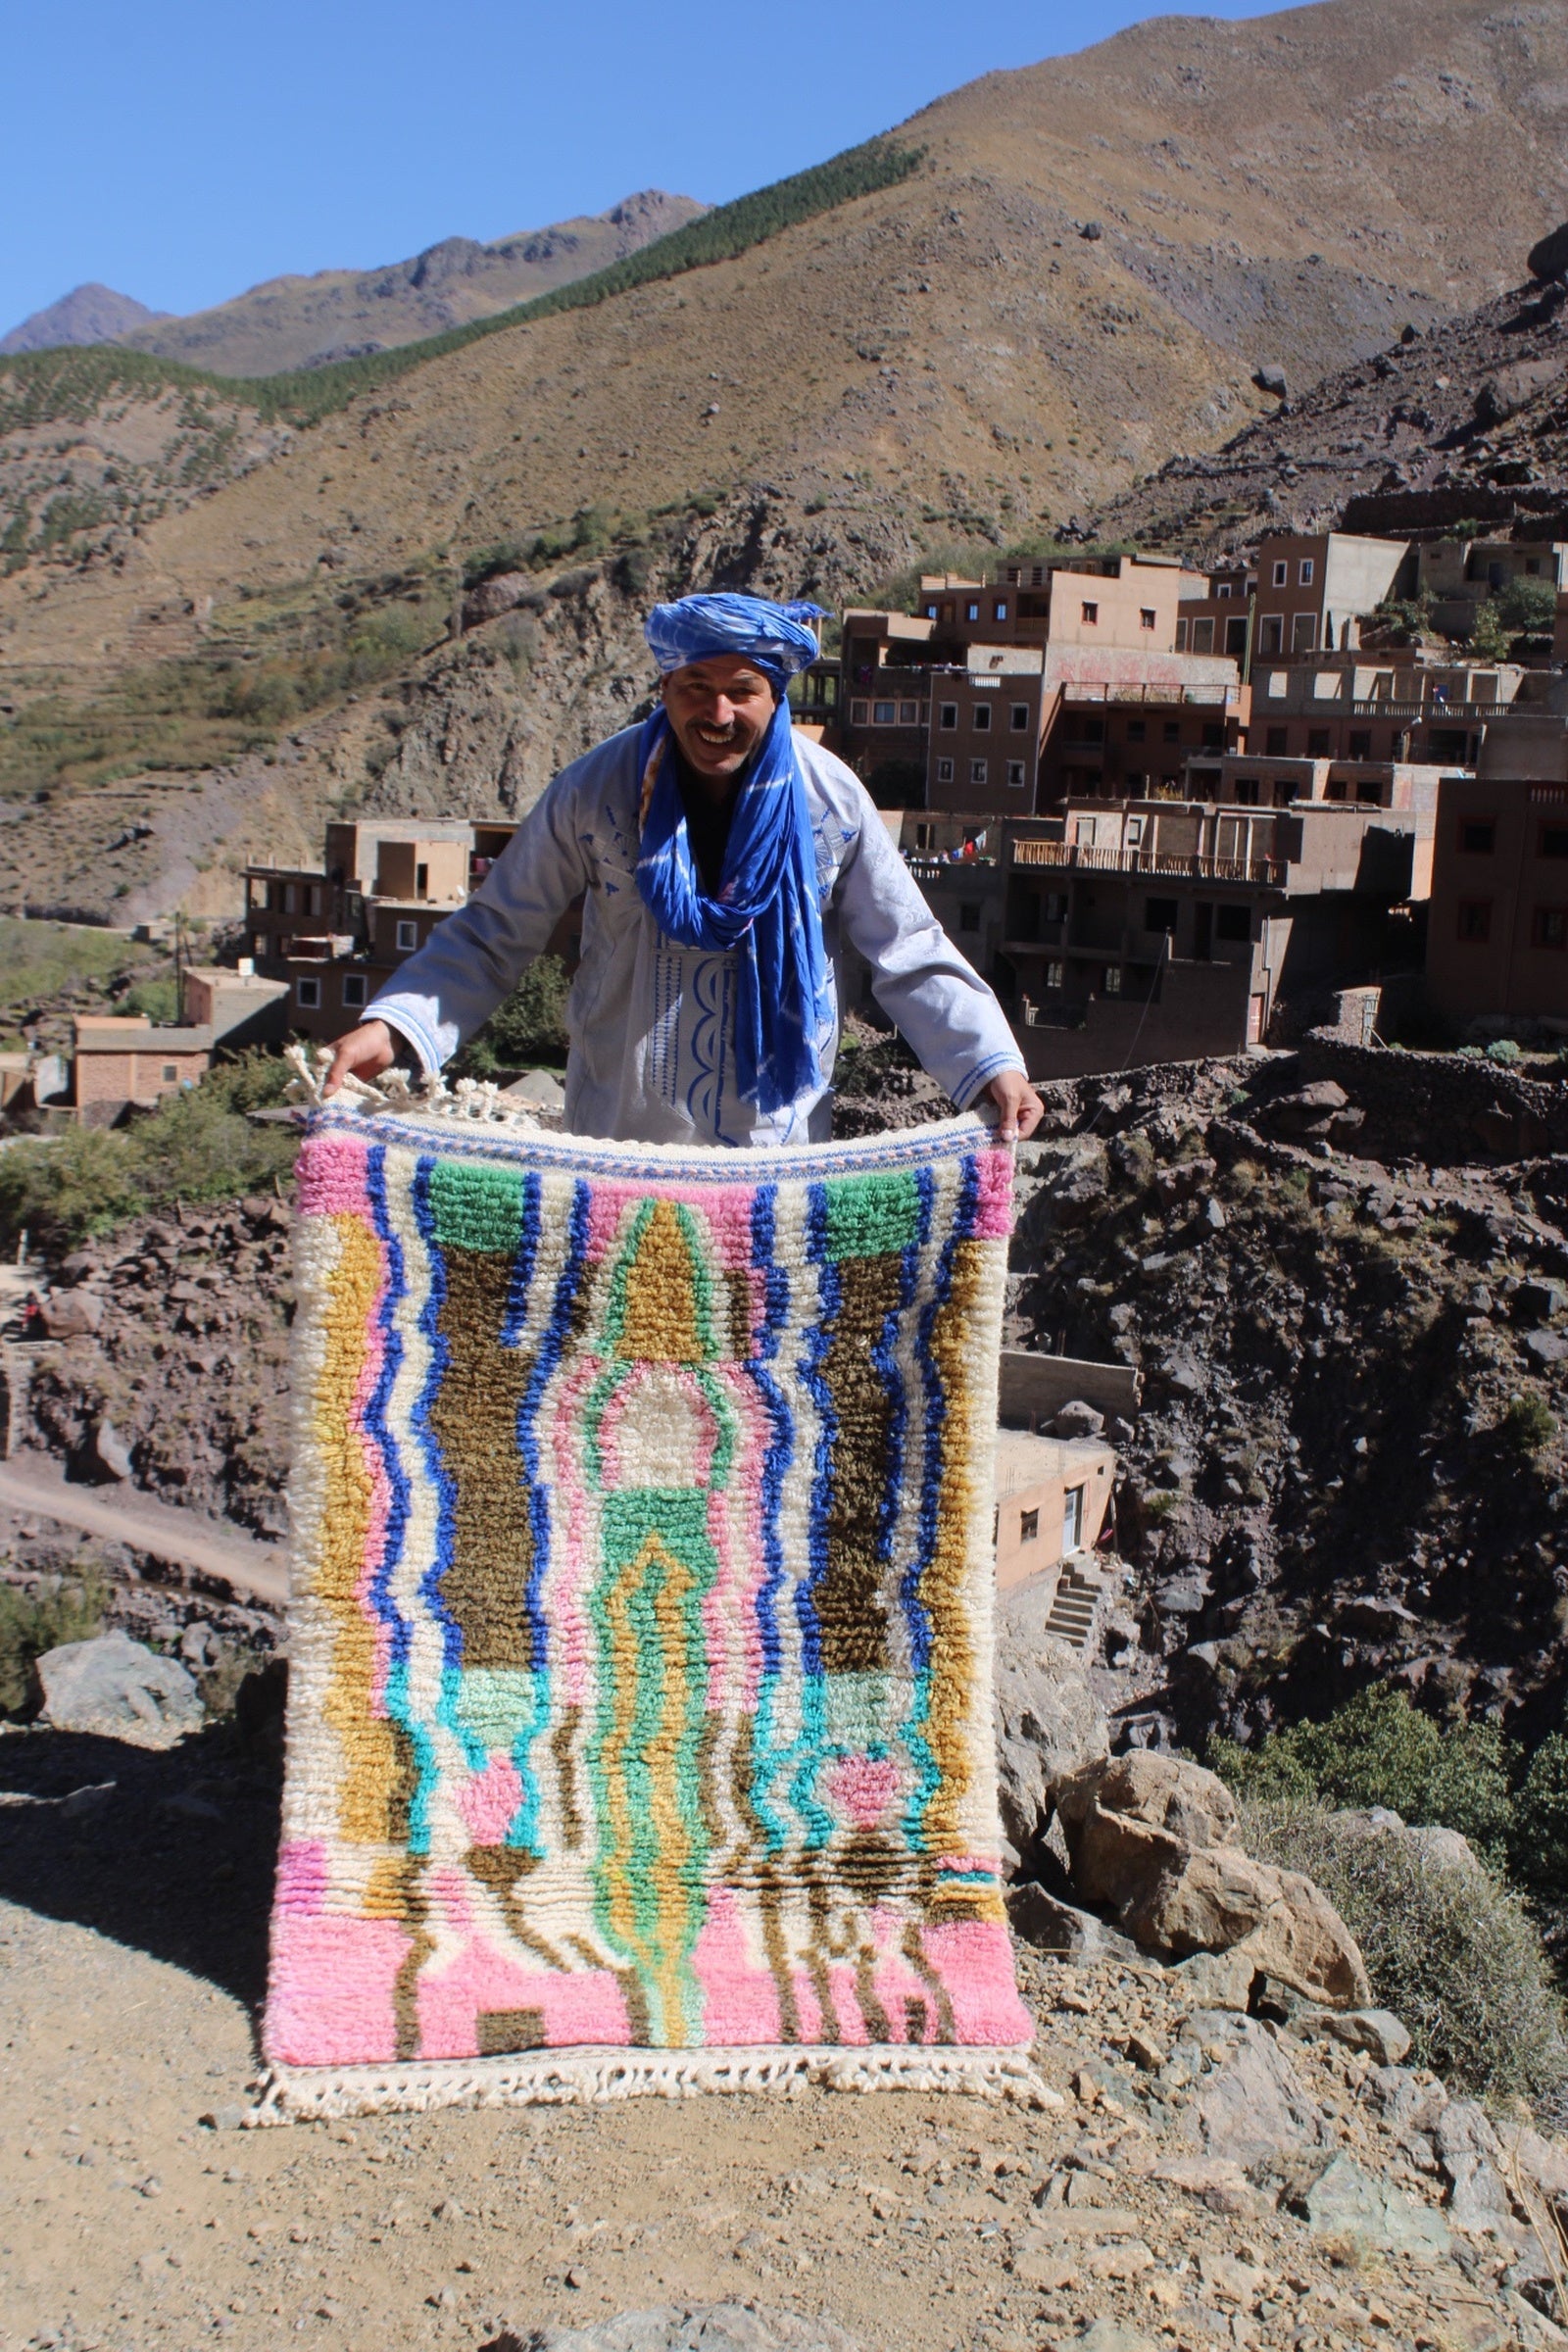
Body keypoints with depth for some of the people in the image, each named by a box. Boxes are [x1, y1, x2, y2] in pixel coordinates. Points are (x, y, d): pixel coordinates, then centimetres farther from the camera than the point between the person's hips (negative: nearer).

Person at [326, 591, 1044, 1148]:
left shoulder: (830, 798, -7)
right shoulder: (596, 789, -10)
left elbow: (909, 954, 0)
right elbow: (494, 934, -5)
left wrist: (991, 1063, -11)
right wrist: (394, 1025, -19)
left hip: (778, 1132, 1)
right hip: (620, 1133, 0)